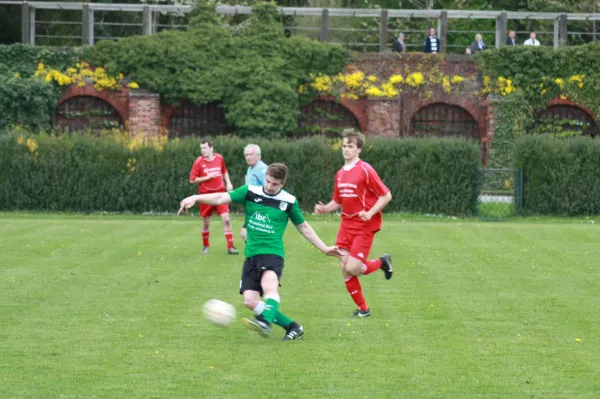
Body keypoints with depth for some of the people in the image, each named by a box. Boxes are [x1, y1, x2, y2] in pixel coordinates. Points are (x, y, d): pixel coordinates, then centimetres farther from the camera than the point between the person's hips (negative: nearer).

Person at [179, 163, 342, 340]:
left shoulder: (289, 201, 2)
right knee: (250, 300, -8)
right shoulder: (250, 192, 2)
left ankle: (265, 323, -55)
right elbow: (221, 198, -7)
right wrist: (195, 198, -22)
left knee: (269, 286, -34)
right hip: (251, 255, 4)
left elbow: (303, 227, 16)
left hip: (272, 253, -4)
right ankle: (292, 327, 3)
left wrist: (325, 249, 16)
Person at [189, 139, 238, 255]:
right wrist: (207, 177, -17)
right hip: (206, 195, -1)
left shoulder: (219, 158, 1)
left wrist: (228, 183, 6)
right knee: (206, 222, 9)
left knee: (226, 219, -9)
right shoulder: (198, 162, -8)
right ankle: (205, 246, 29)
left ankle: (230, 247, -6)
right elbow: (192, 180, -8)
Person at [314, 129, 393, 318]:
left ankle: (382, 262, 15)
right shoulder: (340, 174, 10)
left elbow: (386, 196, -10)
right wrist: (324, 209, 0)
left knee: (352, 268, -15)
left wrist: (370, 213, -22)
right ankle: (363, 309, 15)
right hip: (346, 224, 6)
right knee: (345, 270, 0)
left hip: (364, 226, -6)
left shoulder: (365, 170, -11)